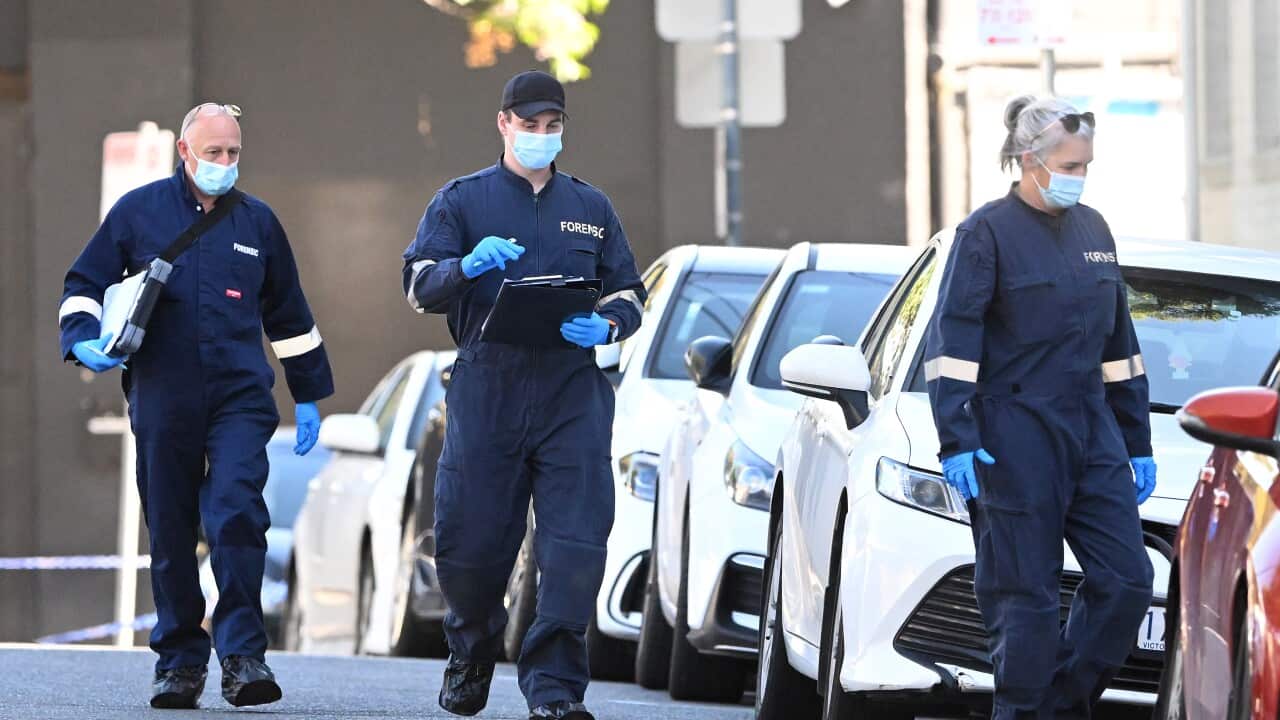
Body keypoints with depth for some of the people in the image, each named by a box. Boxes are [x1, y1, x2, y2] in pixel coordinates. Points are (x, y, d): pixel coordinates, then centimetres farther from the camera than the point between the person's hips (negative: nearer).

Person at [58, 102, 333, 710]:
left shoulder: (256, 222, 13)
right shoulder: (138, 213, 7)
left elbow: (289, 315, 22)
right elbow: (84, 284, 10)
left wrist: (308, 396, 23)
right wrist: (84, 340, -10)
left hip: (240, 398, 0)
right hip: (162, 402, 0)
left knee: (237, 513, -18)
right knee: (170, 531, 4)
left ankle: (242, 656, -18)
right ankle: (179, 660, 14)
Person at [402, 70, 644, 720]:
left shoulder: (590, 208, 19)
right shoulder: (461, 201, 11)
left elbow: (629, 295, 19)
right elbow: (418, 286, 0)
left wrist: (606, 327, -4)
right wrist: (467, 266, -21)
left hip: (573, 396, 1)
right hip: (485, 392, -1)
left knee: (576, 545, -11)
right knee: (472, 543, 1)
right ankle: (471, 655, 28)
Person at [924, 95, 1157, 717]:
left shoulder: (1092, 230, 14)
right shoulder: (987, 233, -5)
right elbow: (952, 343, -9)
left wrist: (1137, 444, 19)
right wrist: (957, 443, -17)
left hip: (1091, 430, 6)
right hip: (1016, 439, -6)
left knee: (1126, 581, -2)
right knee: (1025, 595, -4)